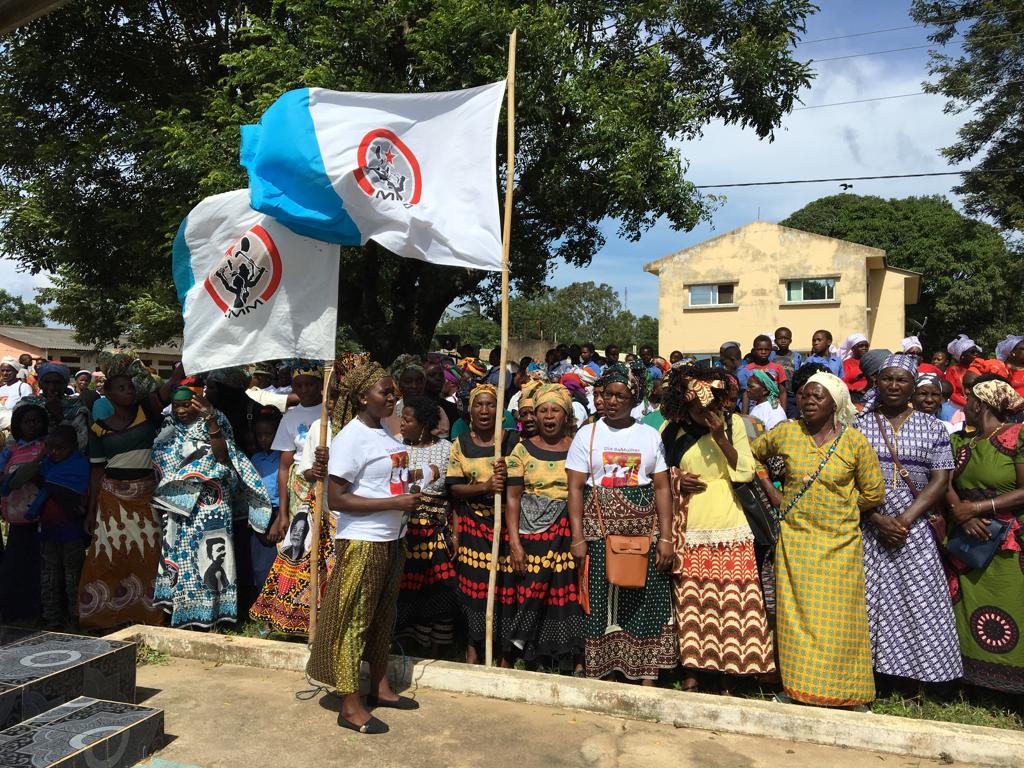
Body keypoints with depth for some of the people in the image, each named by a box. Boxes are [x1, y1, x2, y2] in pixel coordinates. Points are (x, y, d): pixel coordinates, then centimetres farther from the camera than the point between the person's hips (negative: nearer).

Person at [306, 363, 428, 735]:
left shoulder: (384, 433, 9)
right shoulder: (351, 437, -17)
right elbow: (335, 498, -21)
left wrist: (416, 476, 5)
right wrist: (395, 502, -23)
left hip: (390, 540, 9)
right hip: (362, 543, -9)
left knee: (382, 617, 19)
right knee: (354, 621, 3)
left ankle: (380, 687, 34)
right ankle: (351, 706, 15)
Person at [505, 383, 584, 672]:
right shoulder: (523, 449, 6)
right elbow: (513, 498, 1)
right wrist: (514, 542, -7)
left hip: (570, 534, 0)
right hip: (533, 533, 0)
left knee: (571, 595, -3)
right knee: (532, 594, -1)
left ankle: (576, 661, 8)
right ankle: (531, 659, 14)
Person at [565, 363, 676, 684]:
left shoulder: (650, 435, 8)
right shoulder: (587, 434, 4)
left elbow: (662, 488, 5)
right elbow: (575, 487, -1)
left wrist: (665, 537, -3)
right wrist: (578, 537, -9)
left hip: (643, 531, 1)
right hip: (599, 531, -1)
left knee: (646, 604, 2)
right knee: (601, 605, 1)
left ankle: (648, 679, 12)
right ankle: (603, 675, 14)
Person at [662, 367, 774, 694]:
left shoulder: (732, 423, 1)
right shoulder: (670, 430, 3)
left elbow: (746, 472, -4)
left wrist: (721, 437, -15)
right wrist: (675, 481, -7)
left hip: (727, 525, 0)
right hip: (688, 527, 1)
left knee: (730, 598, 0)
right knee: (689, 598, 4)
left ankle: (727, 673, 14)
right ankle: (691, 670, 18)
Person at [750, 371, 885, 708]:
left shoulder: (854, 441, -4)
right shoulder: (785, 433, -1)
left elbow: (874, 493, 3)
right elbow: (752, 454, 15)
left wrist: (837, 508, 0)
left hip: (840, 541, -1)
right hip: (795, 539, 1)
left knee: (839, 616, 4)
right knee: (795, 613, 6)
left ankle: (844, 692, 18)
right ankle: (797, 685, 19)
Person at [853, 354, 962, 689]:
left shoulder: (932, 428, 6)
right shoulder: (857, 425, 3)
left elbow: (940, 480, 0)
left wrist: (905, 520, -12)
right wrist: (879, 520, -12)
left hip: (914, 525, 1)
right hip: (865, 524, -1)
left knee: (918, 596, 1)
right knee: (866, 596, 1)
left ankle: (919, 673, 16)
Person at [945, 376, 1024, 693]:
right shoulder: (960, 440, 11)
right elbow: (947, 483, 5)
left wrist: (977, 508, -15)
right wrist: (961, 515, -12)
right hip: (969, 543, 6)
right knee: (968, 612, 8)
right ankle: (973, 677, 19)